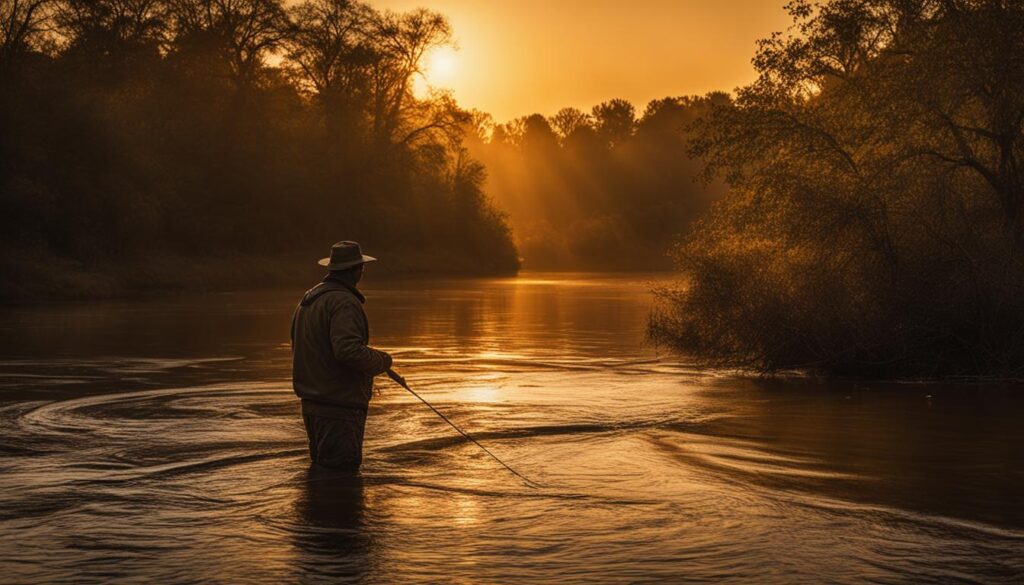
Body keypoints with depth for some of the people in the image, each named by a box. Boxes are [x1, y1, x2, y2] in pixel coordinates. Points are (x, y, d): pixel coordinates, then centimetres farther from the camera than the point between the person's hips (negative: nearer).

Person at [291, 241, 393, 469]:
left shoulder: (307, 299, 13)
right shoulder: (345, 302, -17)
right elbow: (348, 350, -28)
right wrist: (382, 360, -11)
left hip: (310, 402, 10)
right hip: (339, 405, -10)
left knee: (321, 465, 17)